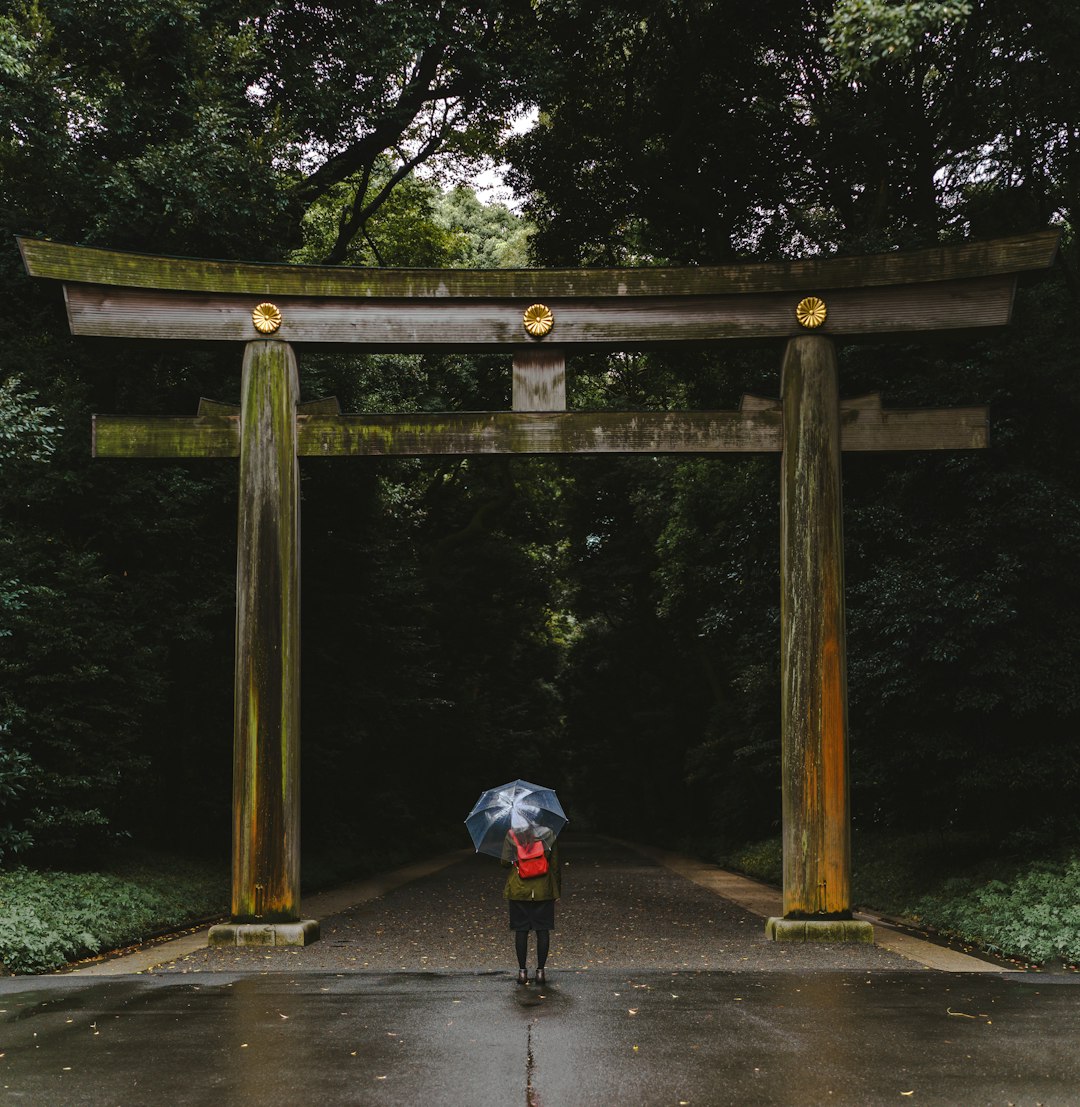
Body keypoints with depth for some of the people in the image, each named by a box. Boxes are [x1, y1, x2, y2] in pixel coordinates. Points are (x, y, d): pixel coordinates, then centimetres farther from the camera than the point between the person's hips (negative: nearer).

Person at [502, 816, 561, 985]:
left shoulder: (512, 835, -7)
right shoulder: (548, 835, -2)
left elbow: (505, 863, -5)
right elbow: (555, 865, 2)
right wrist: (558, 889, 11)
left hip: (519, 891, -1)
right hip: (544, 891, 1)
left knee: (521, 930, 6)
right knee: (543, 930, 5)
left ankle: (522, 971, 8)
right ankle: (540, 971, 5)